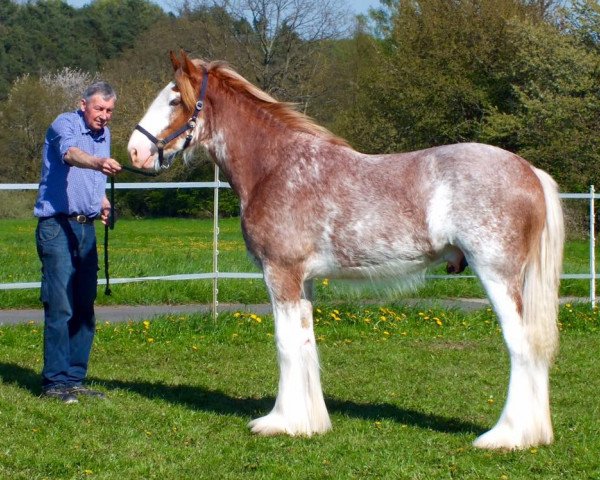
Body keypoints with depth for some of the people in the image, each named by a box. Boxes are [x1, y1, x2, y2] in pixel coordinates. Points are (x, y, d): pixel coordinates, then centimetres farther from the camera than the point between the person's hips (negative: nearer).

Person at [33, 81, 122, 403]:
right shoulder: (65, 124, -9)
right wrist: (98, 163, -52)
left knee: (85, 309, 8)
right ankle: (55, 382, -5)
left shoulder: (104, 134, 15)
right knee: (60, 307, -10)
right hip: (57, 226, -8)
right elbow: (71, 154, -33)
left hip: (86, 228, 8)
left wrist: (101, 199, 10)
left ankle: (74, 379, 15)